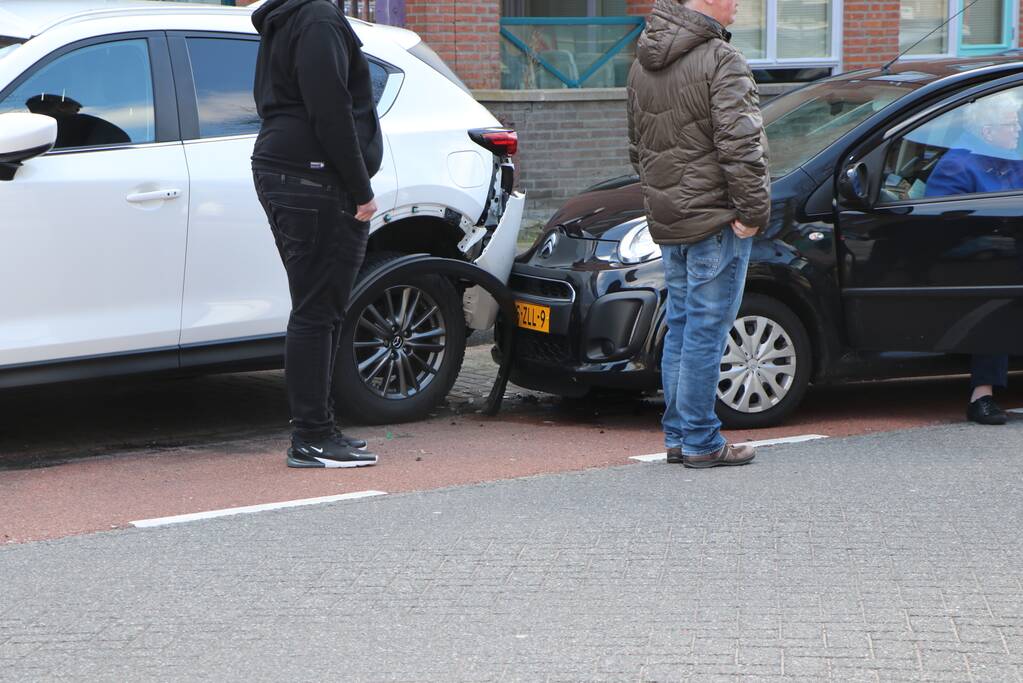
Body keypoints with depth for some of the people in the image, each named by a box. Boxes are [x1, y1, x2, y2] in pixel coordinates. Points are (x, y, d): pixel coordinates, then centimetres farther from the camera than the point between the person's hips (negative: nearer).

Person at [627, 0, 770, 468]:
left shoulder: (642, 64, 13)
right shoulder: (721, 61, -15)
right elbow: (740, 145, -21)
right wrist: (753, 210, -13)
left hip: (667, 220, 8)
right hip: (715, 220, -8)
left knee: (680, 327, 15)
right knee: (706, 329, -4)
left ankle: (678, 436, 19)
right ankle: (700, 442, 0)